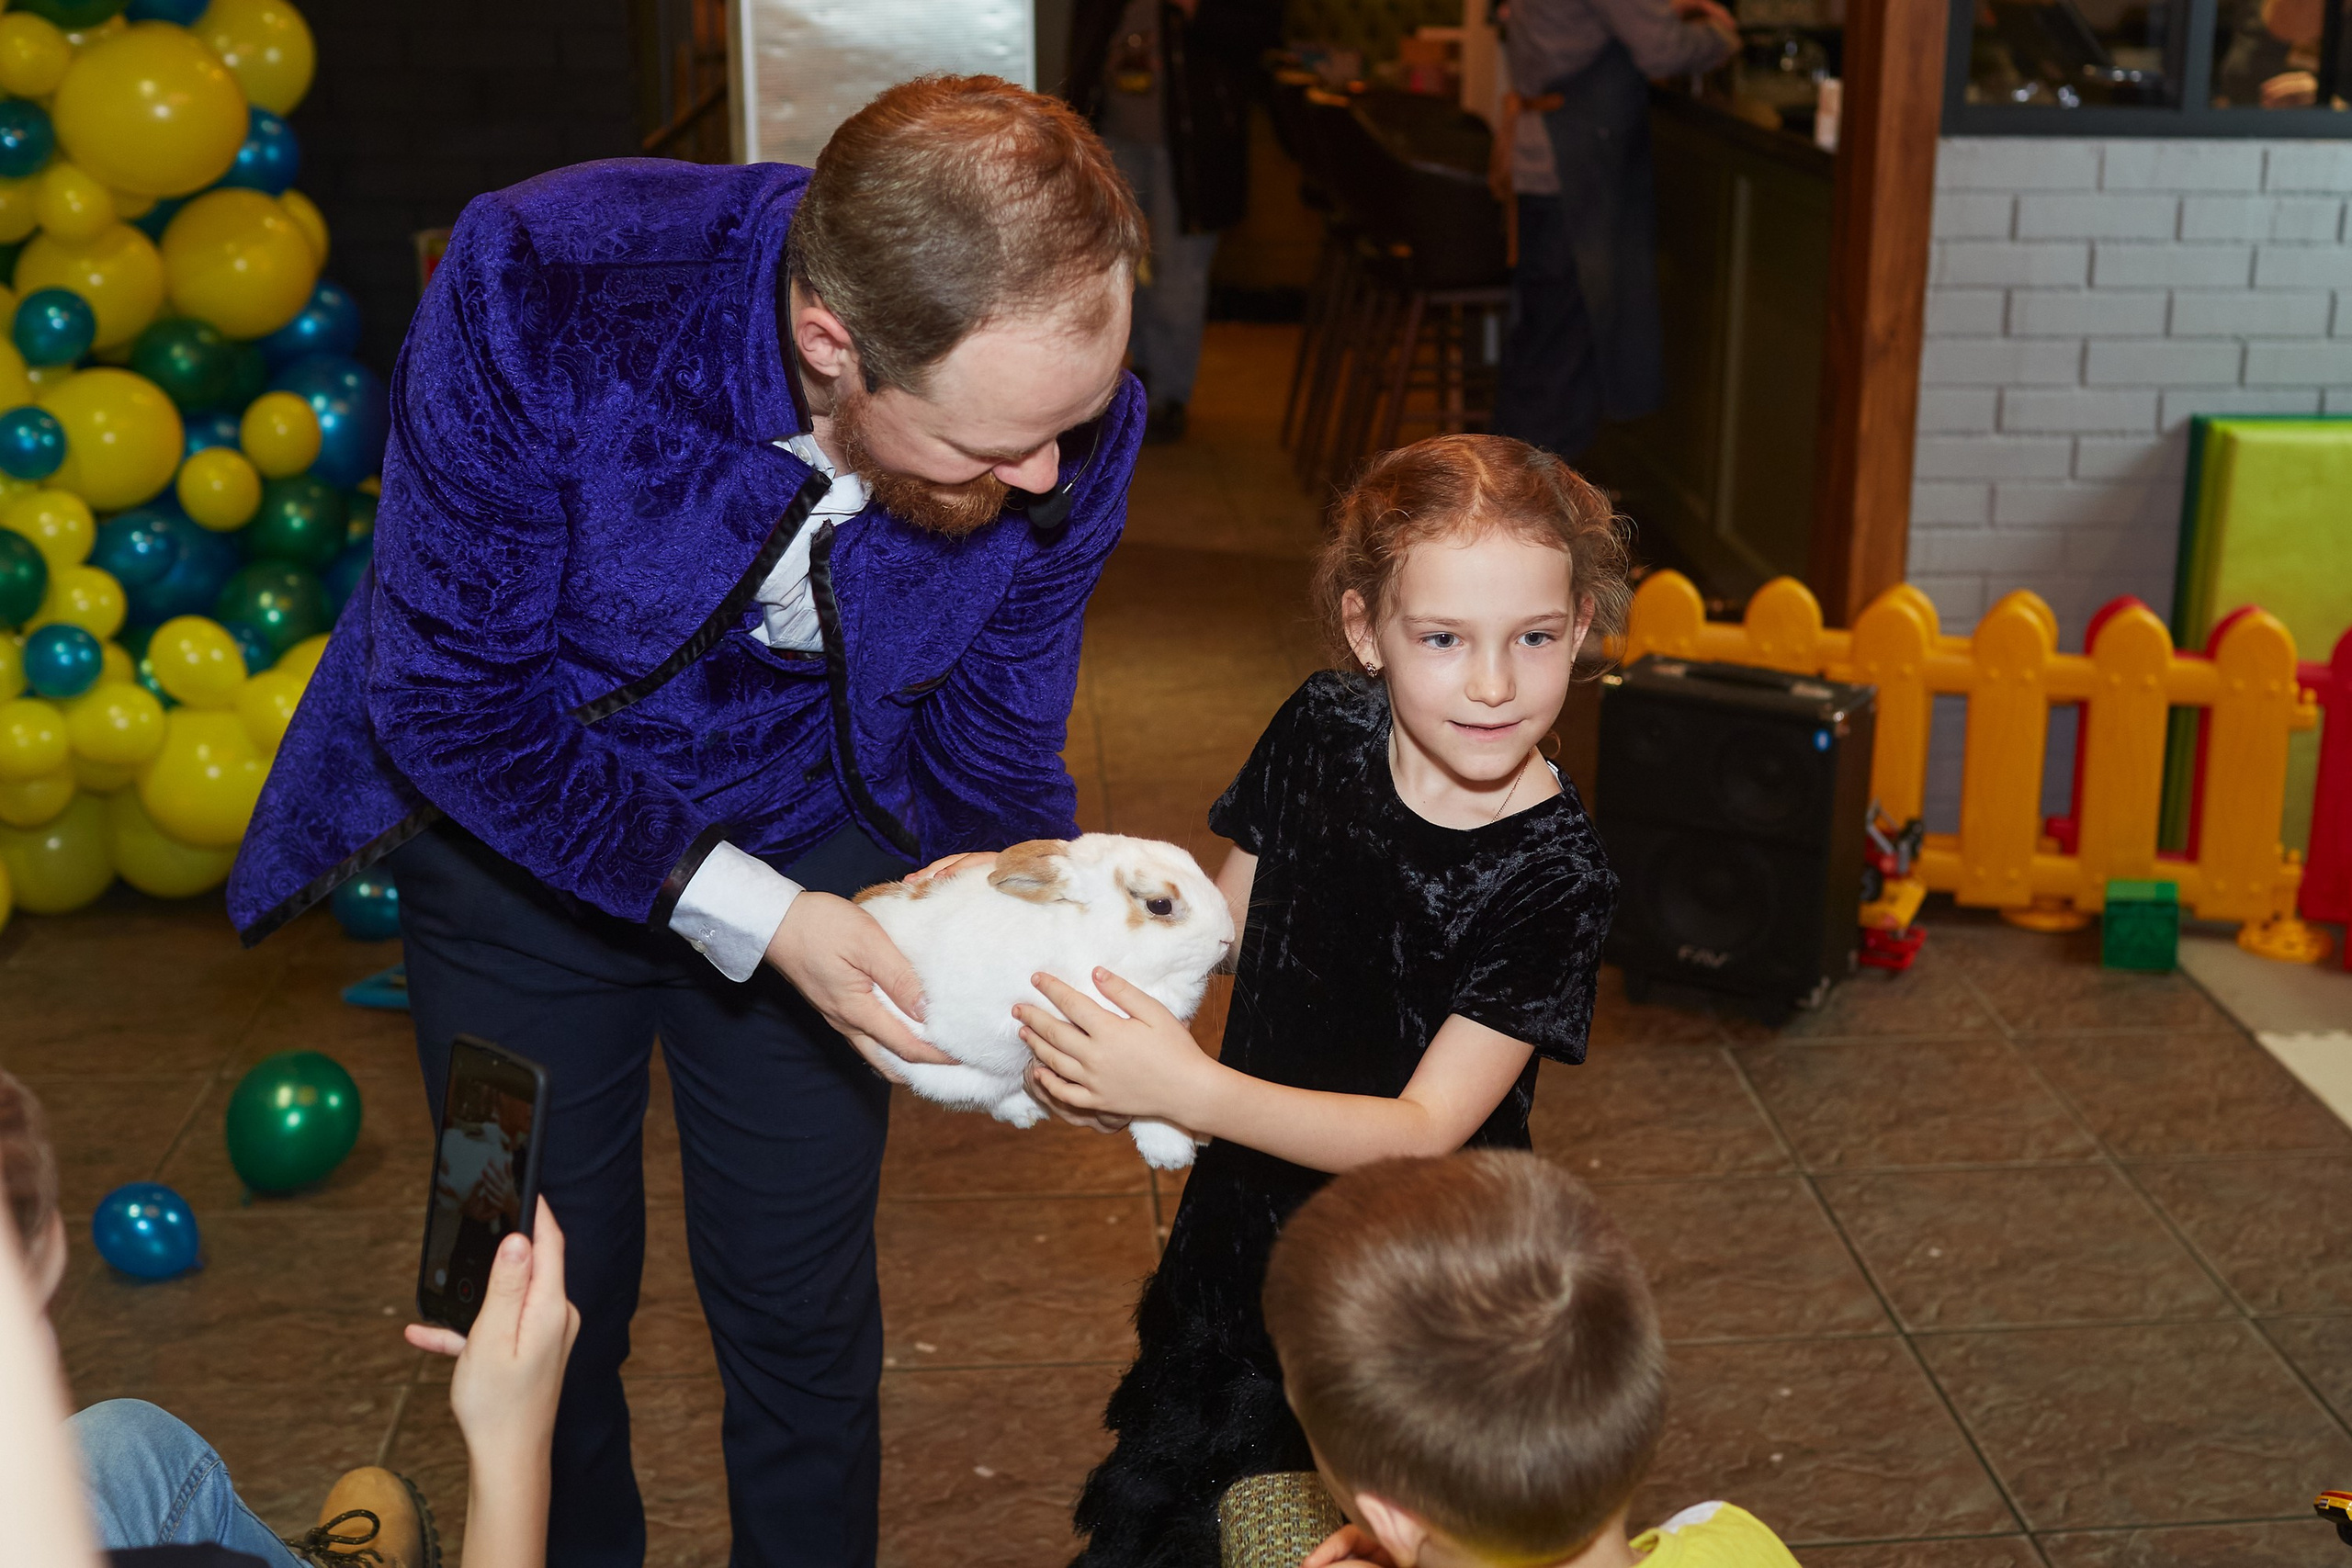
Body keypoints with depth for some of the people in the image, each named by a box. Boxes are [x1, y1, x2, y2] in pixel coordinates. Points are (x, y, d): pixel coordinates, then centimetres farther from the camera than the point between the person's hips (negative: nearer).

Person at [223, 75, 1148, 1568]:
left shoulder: (1063, 414, -25)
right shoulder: (538, 290, -35)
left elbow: (993, 744, -8)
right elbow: (453, 694, -25)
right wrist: (746, 913, -29)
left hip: (815, 828, 1)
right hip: (517, 826, -1)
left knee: (803, 1304, 9)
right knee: (551, 1295, 14)